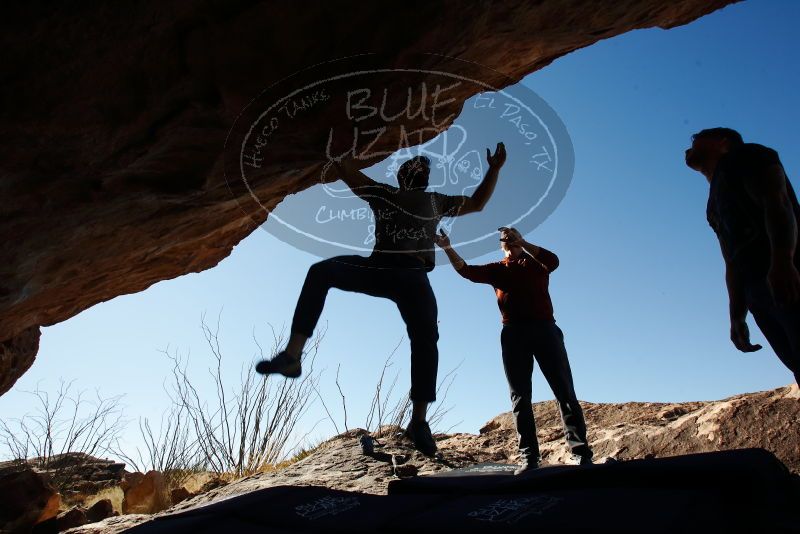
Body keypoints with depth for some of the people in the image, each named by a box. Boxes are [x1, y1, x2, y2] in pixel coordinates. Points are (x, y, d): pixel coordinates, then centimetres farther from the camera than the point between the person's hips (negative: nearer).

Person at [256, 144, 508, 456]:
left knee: (425, 338, -20)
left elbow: (477, 203, 35)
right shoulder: (382, 193, 25)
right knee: (321, 271, -23)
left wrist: (494, 169, 28)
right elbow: (345, 169, 25)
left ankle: (418, 421, -14)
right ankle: (292, 354, -28)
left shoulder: (436, 201, 30)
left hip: (414, 277, 0)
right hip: (378, 266, 0)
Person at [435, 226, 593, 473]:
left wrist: (522, 243, -12)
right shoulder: (497, 269, 19)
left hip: (544, 329, -1)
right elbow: (467, 270, 5)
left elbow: (553, 261, -6)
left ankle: (581, 453, -4)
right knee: (520, 397, -4)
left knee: (564, 391, -5)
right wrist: (448, 249, -9)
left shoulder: (536, 263, 17)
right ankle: (529, 458, -3)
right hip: (514, 334, 1)